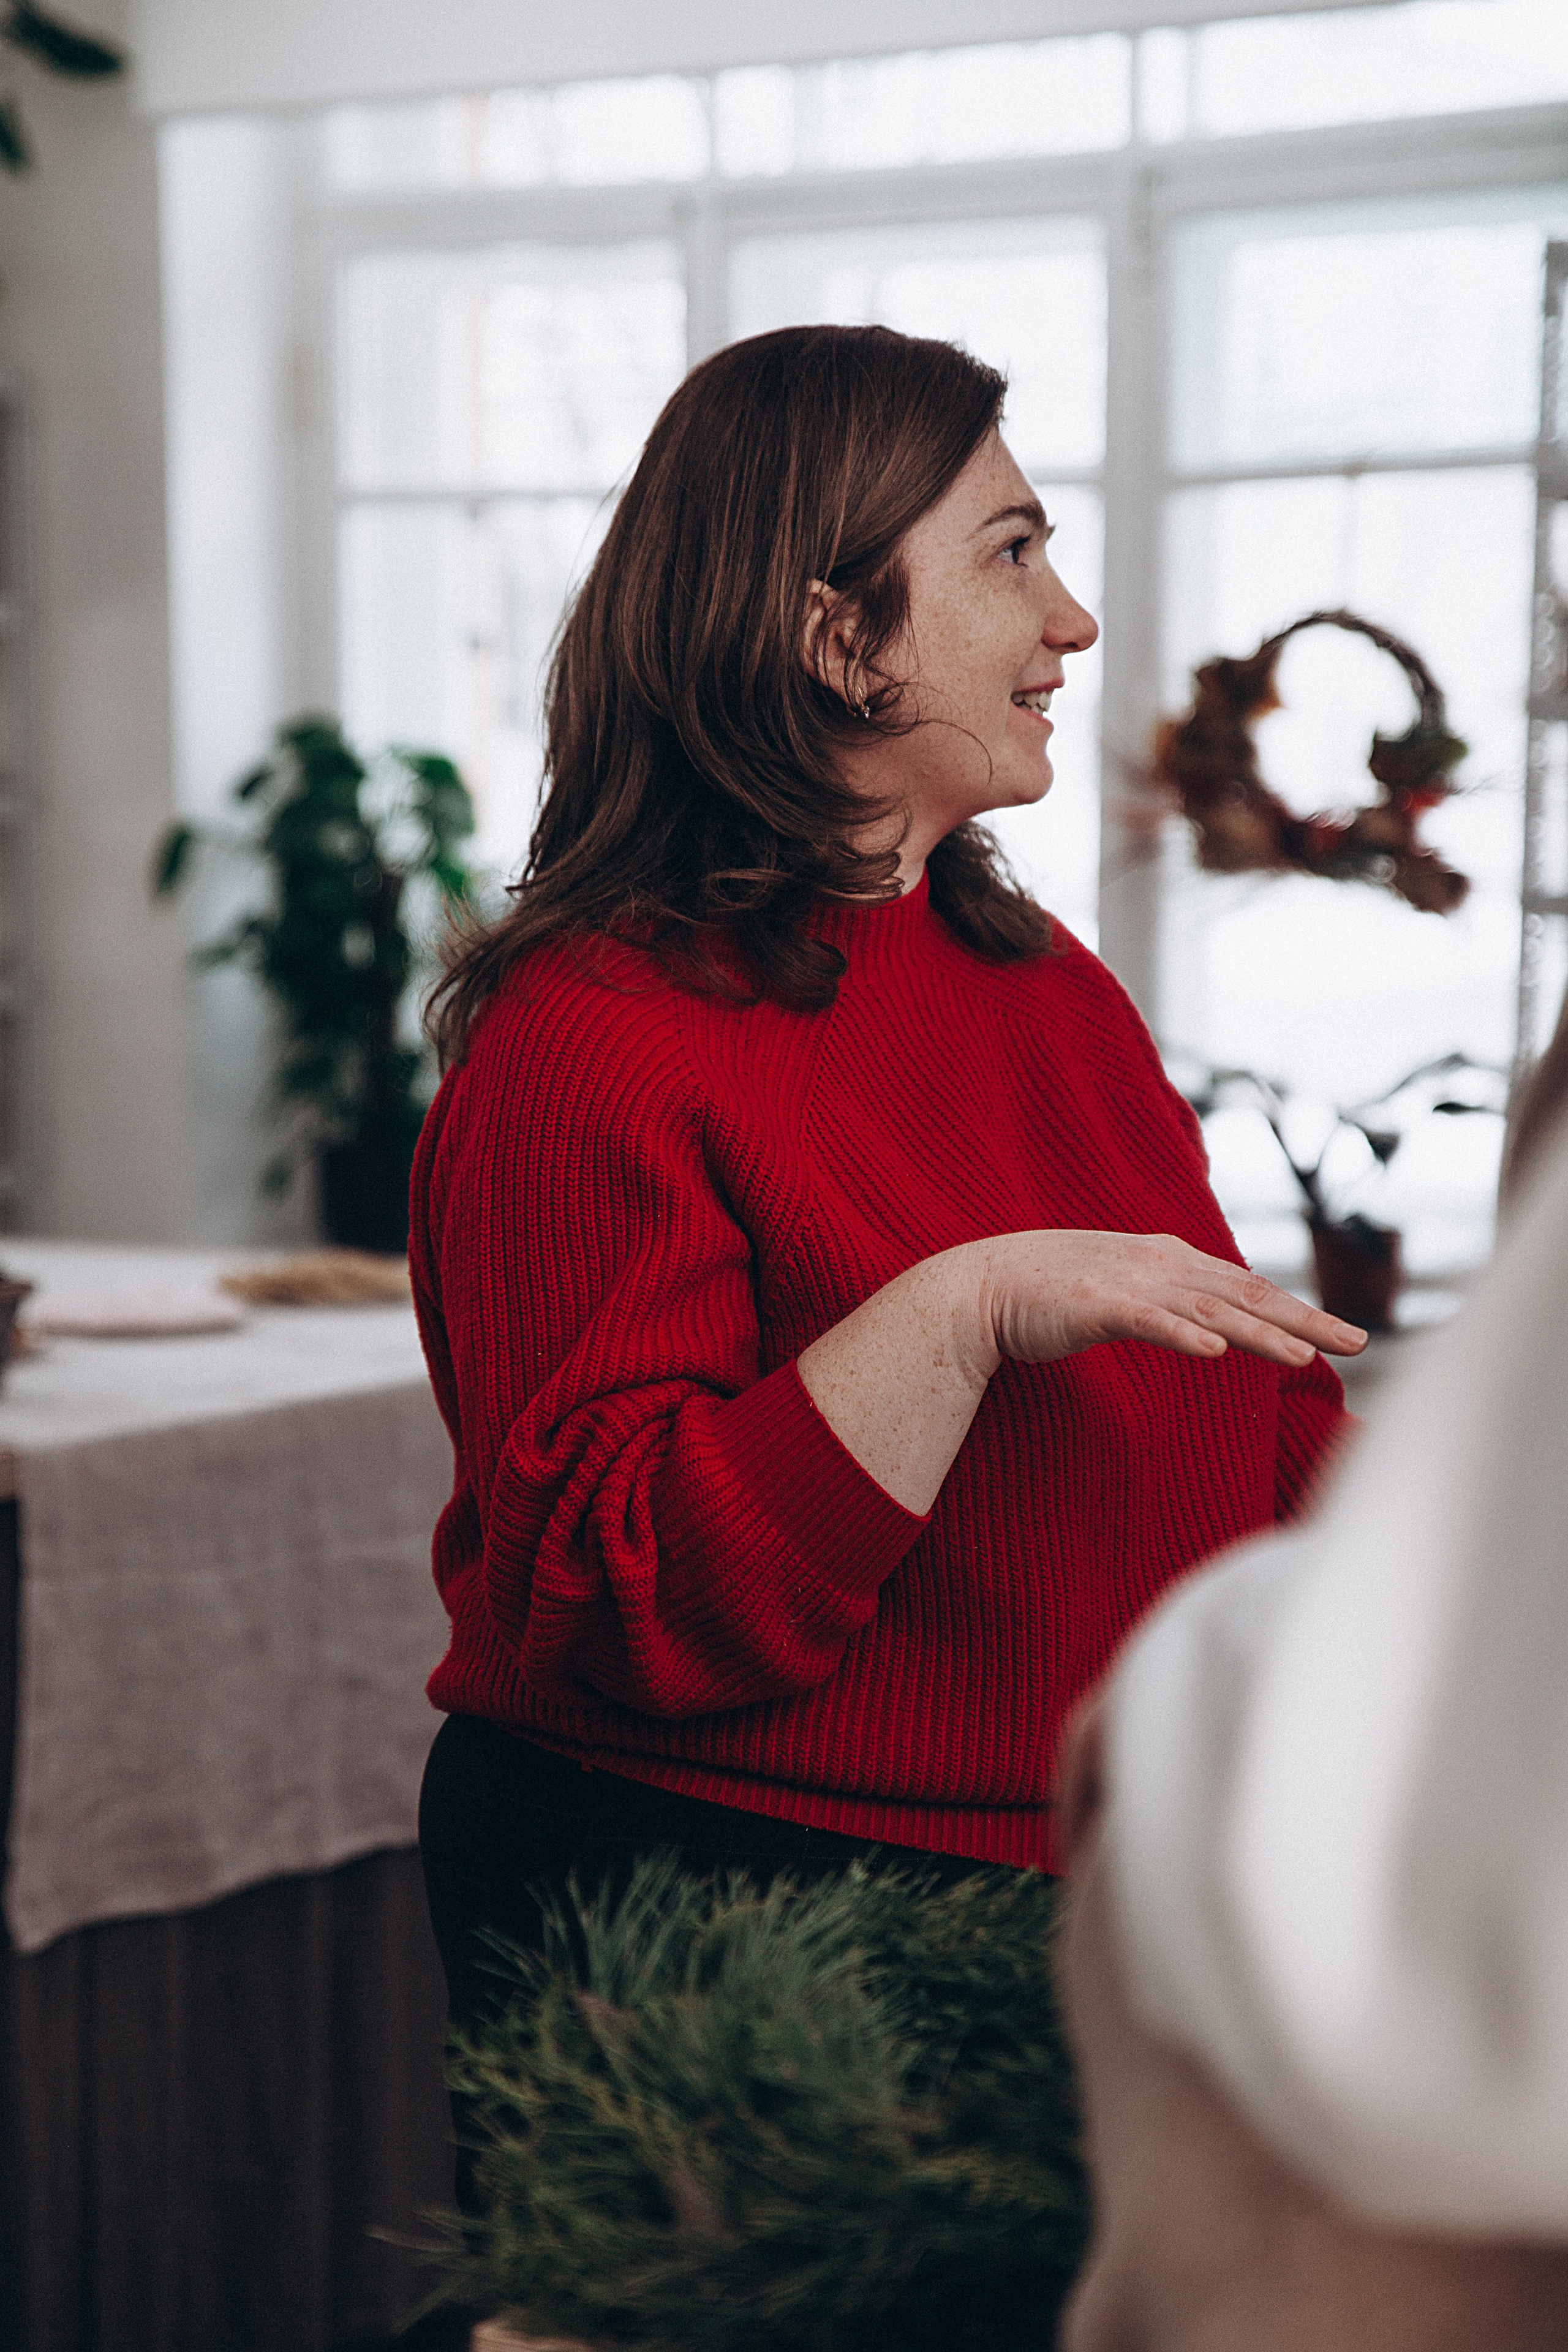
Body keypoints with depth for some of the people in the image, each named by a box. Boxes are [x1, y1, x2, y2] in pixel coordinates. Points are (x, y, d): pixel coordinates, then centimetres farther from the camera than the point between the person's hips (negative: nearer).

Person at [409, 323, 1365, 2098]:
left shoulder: (1053, 994, 12)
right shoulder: (588, 1043, -15)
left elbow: (1239, 1425, 17)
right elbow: (611, 1601, -23)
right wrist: (964, 1314, -29)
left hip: (1081, 1890, 7)